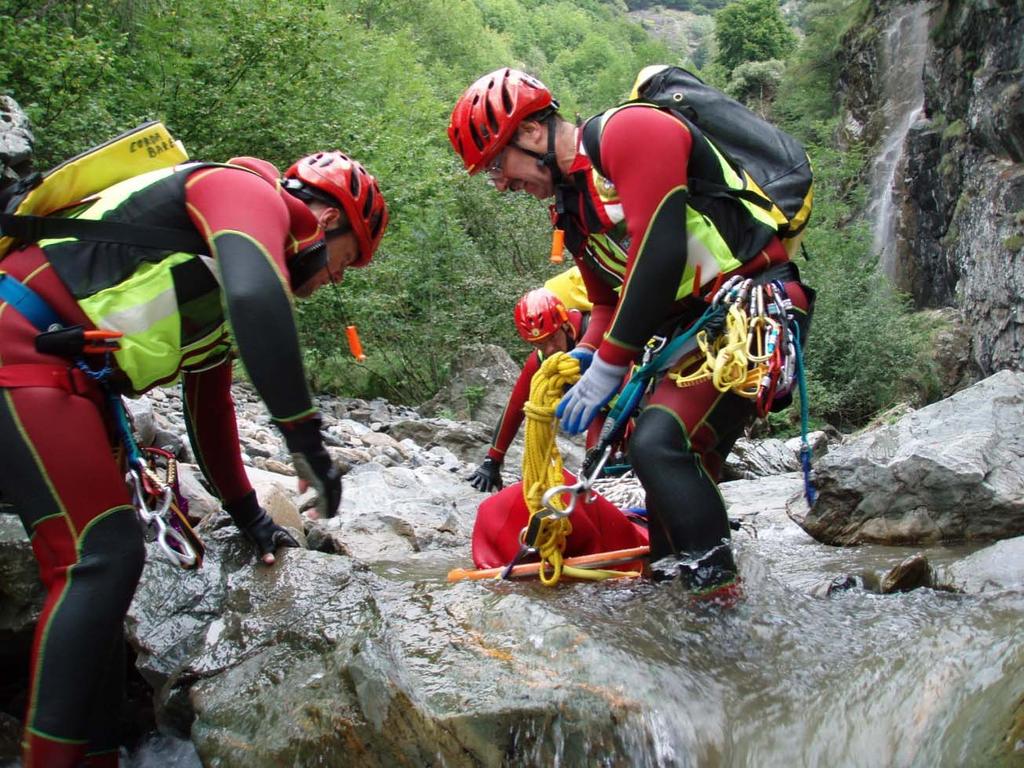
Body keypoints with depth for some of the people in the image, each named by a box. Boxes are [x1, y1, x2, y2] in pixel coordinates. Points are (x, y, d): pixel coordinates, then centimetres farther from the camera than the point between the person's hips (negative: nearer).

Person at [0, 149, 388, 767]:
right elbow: (257, 296, -31)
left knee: (104, 561, 9)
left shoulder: (222, 279, 21)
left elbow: (209, 400, 26)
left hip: (68, 378, 10)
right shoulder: (249, 191, -8)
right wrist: (306, 439, -28)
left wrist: (248, 514, 28)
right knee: (103, 555, -14)